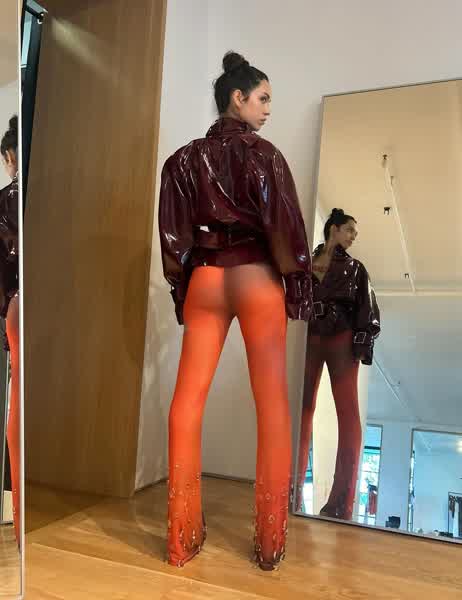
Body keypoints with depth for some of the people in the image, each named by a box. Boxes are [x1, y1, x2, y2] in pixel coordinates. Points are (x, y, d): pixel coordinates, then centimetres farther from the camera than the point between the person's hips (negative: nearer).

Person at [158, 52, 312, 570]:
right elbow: (283, 229, -10)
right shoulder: (263, 153, -5)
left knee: (188, 398, 6)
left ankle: (183, 536, 13)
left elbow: (173, 237, 5)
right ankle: (270, 542, 12)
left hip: (203, 280, 4)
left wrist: (183, 286, 13)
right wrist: (296, 284, 1)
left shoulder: (184, 159, 7)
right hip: (257, 279, -3)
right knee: (272, 403, 4)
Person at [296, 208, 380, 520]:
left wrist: (361, 344, -6)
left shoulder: (355, 268, 16)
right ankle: (293, 494, 4)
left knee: (348, 414, -10)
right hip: (309, 339, 1)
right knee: (302, 411, -2)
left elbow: (367, 310, 7)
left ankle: (341, 503, -8)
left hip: (342, 339, 0)